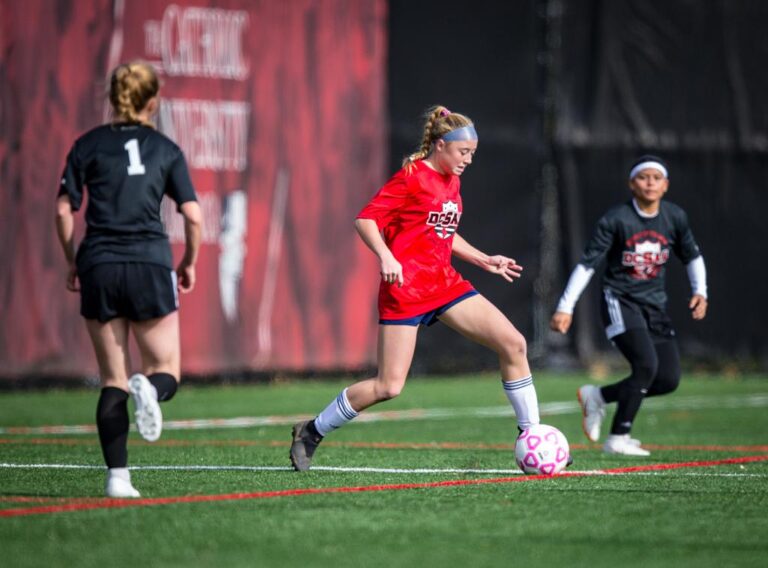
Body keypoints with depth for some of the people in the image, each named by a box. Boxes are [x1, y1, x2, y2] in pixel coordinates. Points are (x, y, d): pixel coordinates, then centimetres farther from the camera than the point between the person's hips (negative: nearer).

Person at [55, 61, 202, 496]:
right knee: (167, 371, 8)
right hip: (150, 264, -1)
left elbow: (65, 210, 2)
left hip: (99, 267, 1)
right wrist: (190, 264, 17)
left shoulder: (88, 146, 7)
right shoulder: (165, 149, 6)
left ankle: (117, 476, -3)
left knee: (113, 381, 8)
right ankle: (150, 389, -29)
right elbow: (193, 216, 2)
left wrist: (72, 261, 15)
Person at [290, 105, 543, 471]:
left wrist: (484, 260, 22)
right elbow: (365, 219, -13)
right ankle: (312, 433, 8)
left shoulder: (451, 182, 15)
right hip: (405, 288, -8)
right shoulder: (412, 177, -9)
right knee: (389, 386, -10)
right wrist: (385, 256, -28)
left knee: (513, 344, -5)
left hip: (444, 284, 8)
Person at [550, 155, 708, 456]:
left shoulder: (675, 217, 1)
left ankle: (599, 396, 18)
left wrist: (699, 292, 2)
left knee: (669, 380, -2)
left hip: (655, 305, 6)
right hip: (620, 301, -6)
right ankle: (618, 438, -10)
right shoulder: (616, 220, -13)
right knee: (646, 364, -23)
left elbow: (692, 256, 17)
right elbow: (587, 263, -11)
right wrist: (565, 307, -15)